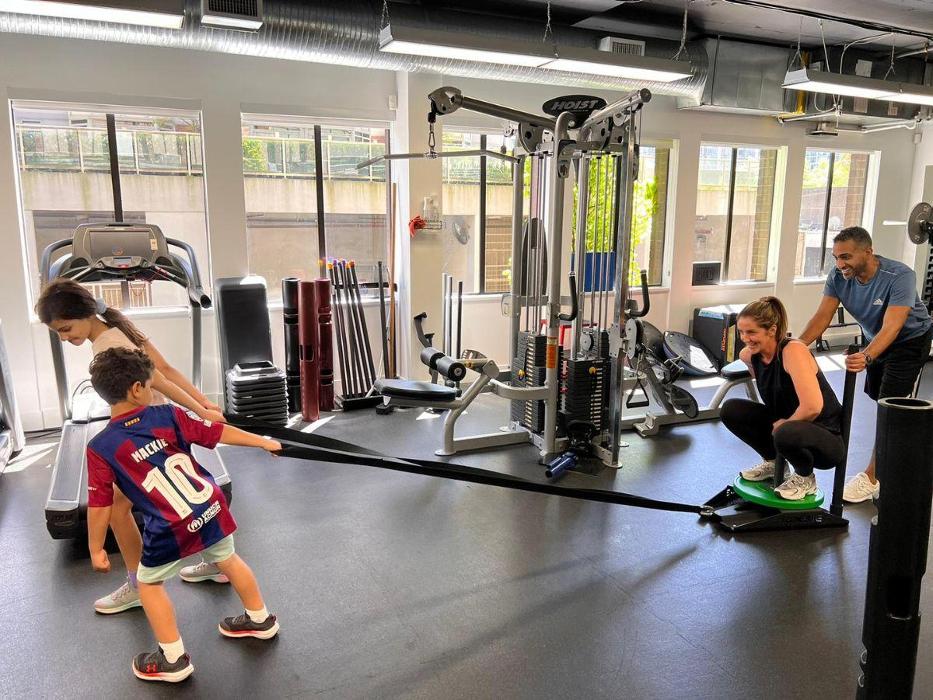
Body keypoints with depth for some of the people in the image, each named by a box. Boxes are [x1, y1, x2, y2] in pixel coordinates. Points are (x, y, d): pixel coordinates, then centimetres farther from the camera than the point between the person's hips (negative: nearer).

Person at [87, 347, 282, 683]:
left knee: (148, 582, 22)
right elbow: (218, 432, 5)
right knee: (228, 560, 29)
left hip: (172, 530, -3)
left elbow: (100, 505, -2)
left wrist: (96, 549, 12)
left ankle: (173, 659, 26)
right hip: (212, 509, 4)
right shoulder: (167, 415, -1)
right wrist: (264, 442, 16)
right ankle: (260, 619, 45)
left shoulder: (100, 447, -5)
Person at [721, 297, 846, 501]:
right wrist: (776, 421, 8)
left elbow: (812, 407, -34)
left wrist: (784, 423, -17)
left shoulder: (793, 351, -26)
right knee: (731, 410, -6)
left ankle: (805, 479, -4)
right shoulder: (748, 355, -5)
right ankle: (773, 462, 13)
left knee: (786, 434, -38)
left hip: (827, 437, -7)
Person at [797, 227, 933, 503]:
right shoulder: (838, 276, -19)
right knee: (880, 402, 18)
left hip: (910, 340, -6)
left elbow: (891, 328, -44)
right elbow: (823, 316, -23)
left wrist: (866, 357, -62)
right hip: (875, 339, 6)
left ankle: (871, 478, -5)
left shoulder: (899, 276, -35)